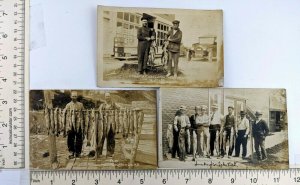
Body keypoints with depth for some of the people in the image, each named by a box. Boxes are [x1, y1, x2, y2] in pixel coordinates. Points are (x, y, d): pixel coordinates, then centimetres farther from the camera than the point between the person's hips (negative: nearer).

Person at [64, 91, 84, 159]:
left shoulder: (80, 105, 9)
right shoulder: (68, 105, 4)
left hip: (79, 125, 1)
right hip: (71, 125, -1)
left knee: (79, 140, 5)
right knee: (70, 140, -1)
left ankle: (78, 152, 16)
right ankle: (71, 153, 9)